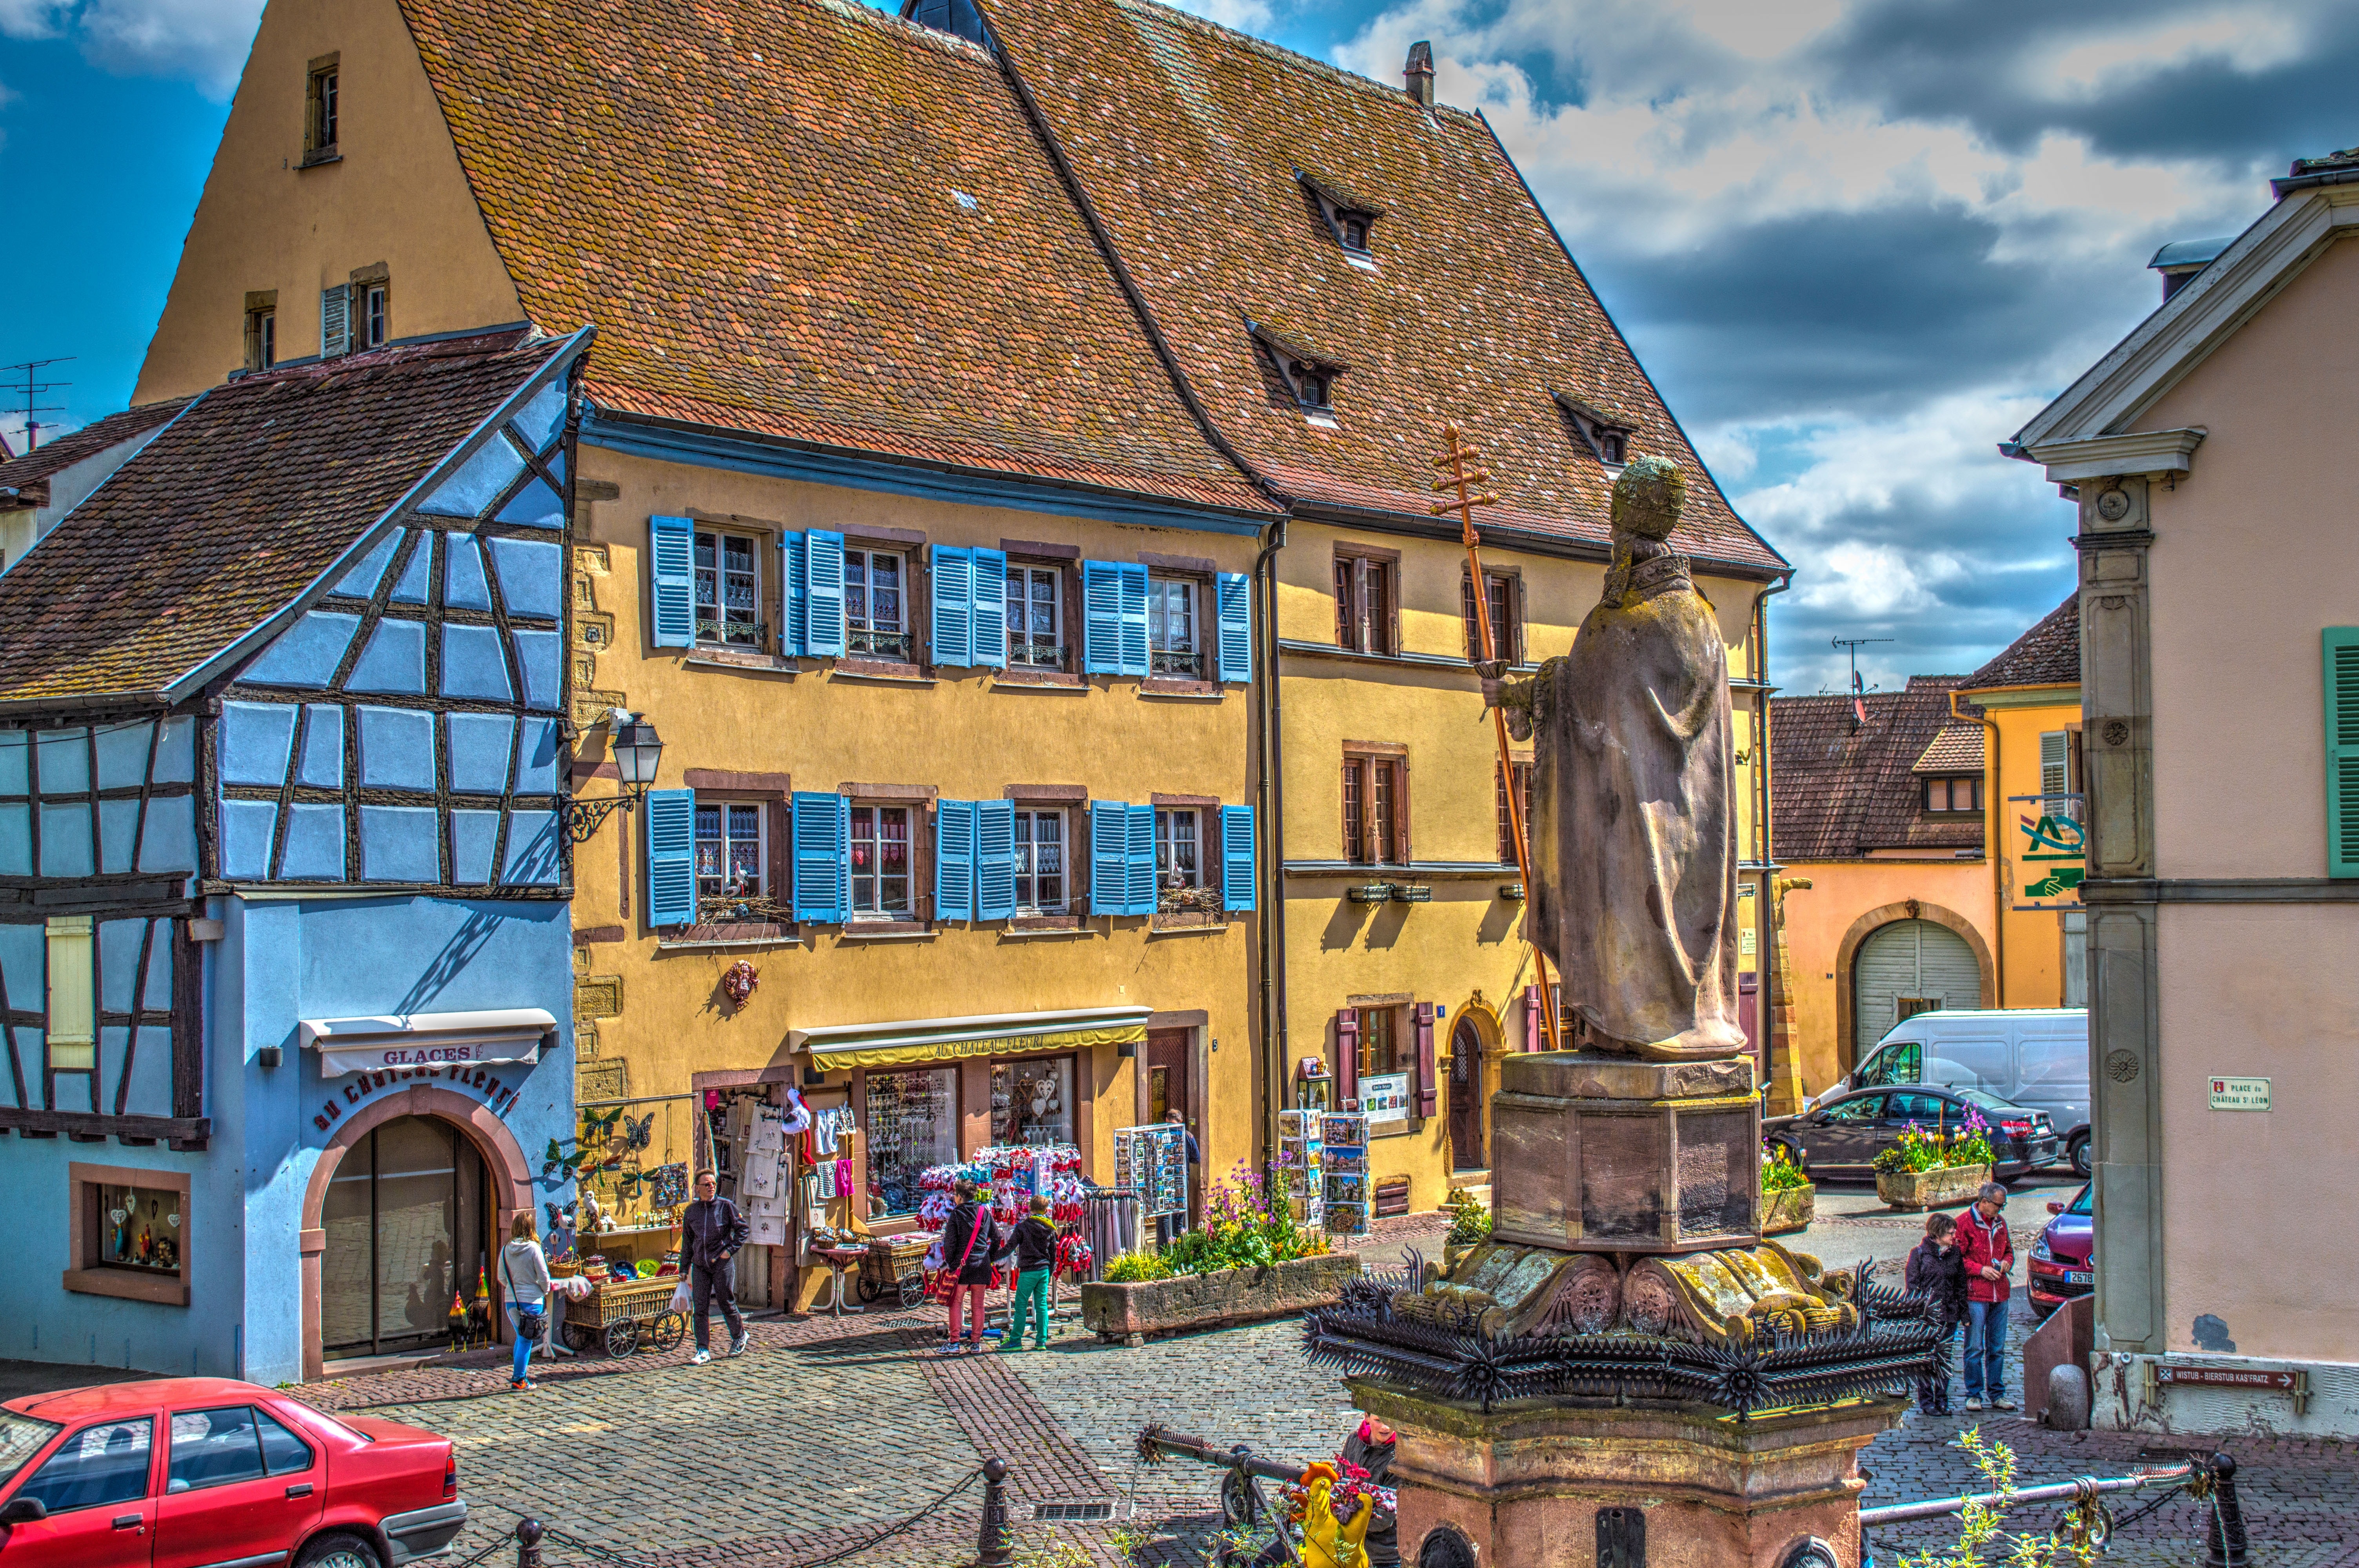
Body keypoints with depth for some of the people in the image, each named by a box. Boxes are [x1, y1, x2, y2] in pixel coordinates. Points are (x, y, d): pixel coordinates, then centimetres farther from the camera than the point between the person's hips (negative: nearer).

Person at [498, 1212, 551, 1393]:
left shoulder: (506, 1249, 1)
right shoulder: (533, 1248, -13)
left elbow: (502, 1277, 8)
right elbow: (543, 1276, -10)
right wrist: (545, 1292, 8)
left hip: (511, 1301, 5)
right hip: (532, 1300, -5)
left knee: (521, 1338, 20)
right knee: (526, 1340, 3)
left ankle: (519, 1375, 26)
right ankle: (519, 1380, 6)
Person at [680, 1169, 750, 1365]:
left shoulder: (726, 1206, -4)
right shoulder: (690, 1212, 7)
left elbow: (744, 1229, 1)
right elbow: (687, 1242, 15)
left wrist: (731, 1250, -9)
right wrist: (685, 1268, 15)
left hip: (722, 1263, -3)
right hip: (700, 1266, 3)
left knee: (727, 1303, 6)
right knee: (700, 1308, -2)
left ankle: (739, 1336, 30)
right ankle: (703, 1350, 1)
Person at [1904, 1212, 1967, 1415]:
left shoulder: (1955, 1254, 8)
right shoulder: (1920, 1253, -4)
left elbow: (1961, 1286, 13)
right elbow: (1912, 1286, -4)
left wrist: (1964, 1313, 9)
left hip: (1949, 1315, 4)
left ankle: (1942, 1400, 17)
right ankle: (1926, 1400, 9)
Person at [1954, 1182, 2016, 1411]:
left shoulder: (2000, 1222, 14)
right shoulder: (1964, 1222, -6)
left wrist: (2007, 1262, 4)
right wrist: (1980, 1270, -15)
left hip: (2000, 1294, 6)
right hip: (1975, 1294, -6)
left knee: (1997, 1348, 10)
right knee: (1975, 1347, -3)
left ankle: (1996, 1394, 17)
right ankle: (1974, 1395, 4)